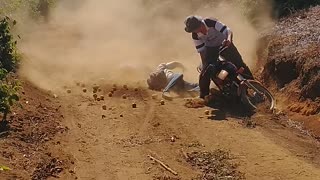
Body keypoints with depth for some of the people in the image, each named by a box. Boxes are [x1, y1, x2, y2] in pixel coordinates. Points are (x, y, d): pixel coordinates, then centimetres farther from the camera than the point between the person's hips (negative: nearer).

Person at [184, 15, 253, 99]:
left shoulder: (211, 23, -32)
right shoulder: (195, 35, -20)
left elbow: (228, 30, -37)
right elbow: (200, 49, -8)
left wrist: (229, 39, -57)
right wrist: (205, 62, -16)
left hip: (224, 43, -2)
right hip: (210, 48, 2)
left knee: (239, 63, -5)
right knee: (205, 71, -13)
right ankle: (203, 95, 0)